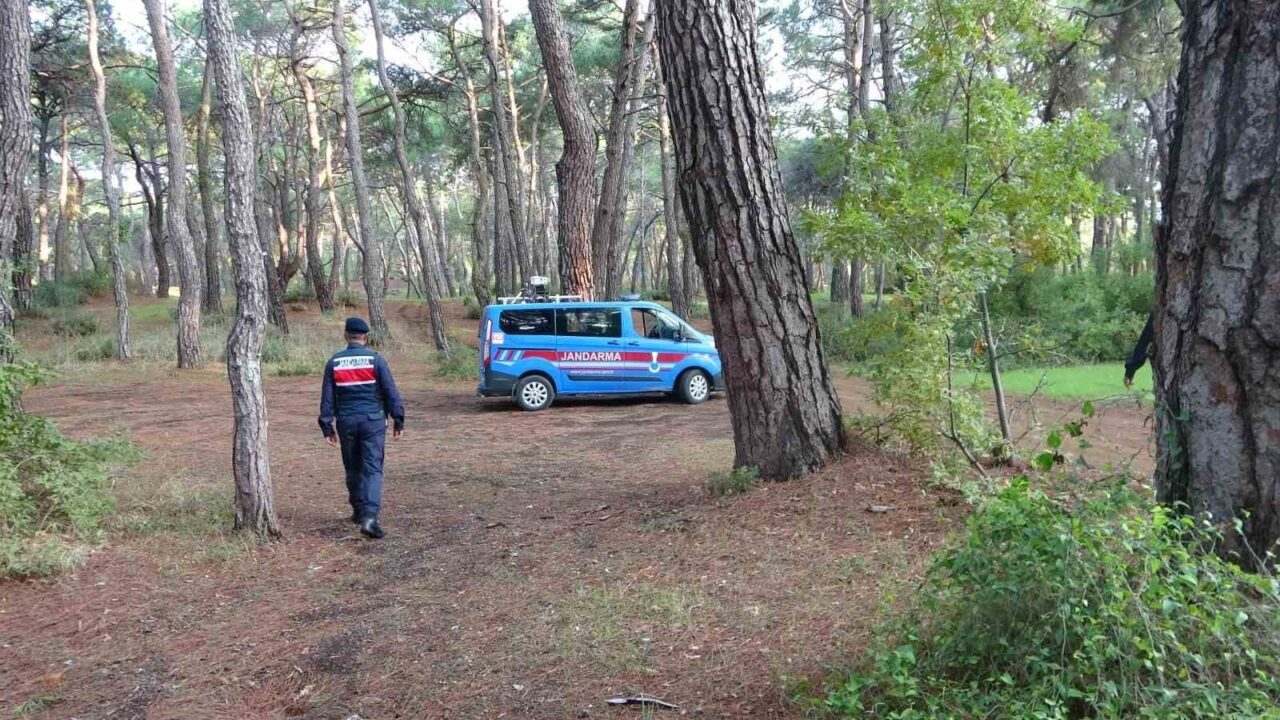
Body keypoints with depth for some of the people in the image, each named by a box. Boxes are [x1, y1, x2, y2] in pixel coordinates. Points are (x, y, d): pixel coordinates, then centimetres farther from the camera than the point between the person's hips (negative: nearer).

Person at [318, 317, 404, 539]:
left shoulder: (334, 362, 3)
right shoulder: (376, 360, -5)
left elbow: (327, 397, 5)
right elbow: (391, 392, -4)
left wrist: (327, 426, 10)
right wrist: (398, 419, 4)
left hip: (346, 422, 3)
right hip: (373, 421, -3)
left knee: (353, 469, 18)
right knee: (372, 469, -4)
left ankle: (358, 511, 29)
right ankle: (369, 517, -17)